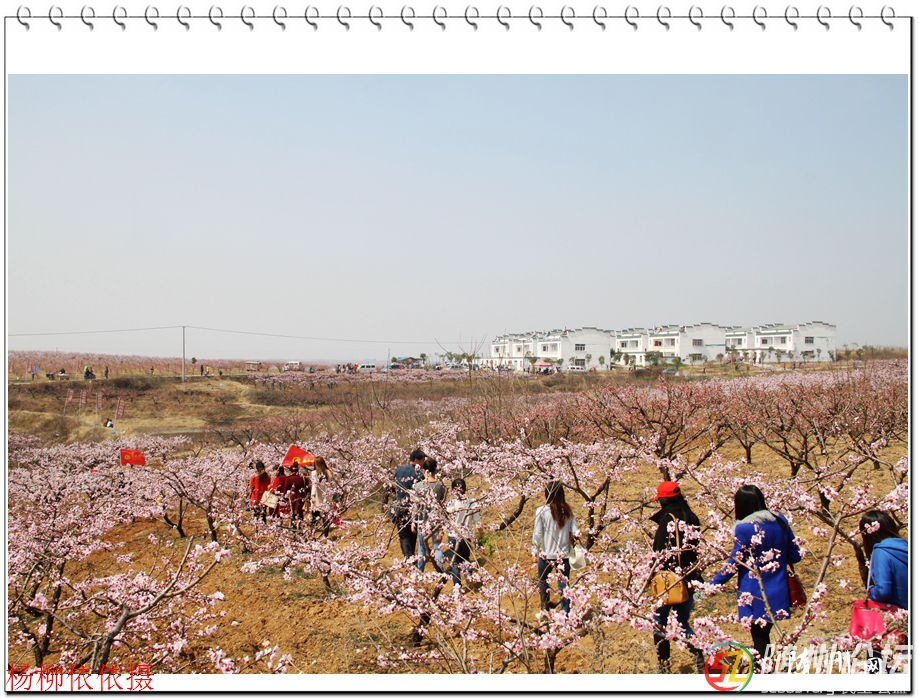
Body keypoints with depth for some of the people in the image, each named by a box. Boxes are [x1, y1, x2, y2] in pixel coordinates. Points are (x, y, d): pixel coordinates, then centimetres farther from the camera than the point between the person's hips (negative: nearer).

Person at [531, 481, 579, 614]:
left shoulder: (542, 511, -13)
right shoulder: (567, 511, -5)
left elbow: (537, 534, -10)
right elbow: (576, 533, -4)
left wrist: (535, 552, -1)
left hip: (546, 555, -1)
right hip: (564, 554, 1)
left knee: (543, 582, 21)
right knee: (564, 585, 8)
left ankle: (545, 606, 36)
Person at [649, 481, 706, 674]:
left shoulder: (667, 520, -14)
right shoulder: (692, 519, 4)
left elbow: (660, 553, -15)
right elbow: (696, 549, 10)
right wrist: (694, 575, 18)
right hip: (690, 579, 6)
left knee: (659, 623, 9)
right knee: (683, 623, 17)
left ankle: (664, 666, 11)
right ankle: (699, 658, 1)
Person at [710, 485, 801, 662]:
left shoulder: (744, 528, -17)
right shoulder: (781, 522, -2)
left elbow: (733, 564, -13)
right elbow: (795, 556, 6)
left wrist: (712, 586, -4)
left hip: (755, 597, -5)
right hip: (777, 595, 5)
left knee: (760, 642, 8)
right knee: (764, 637, 20)